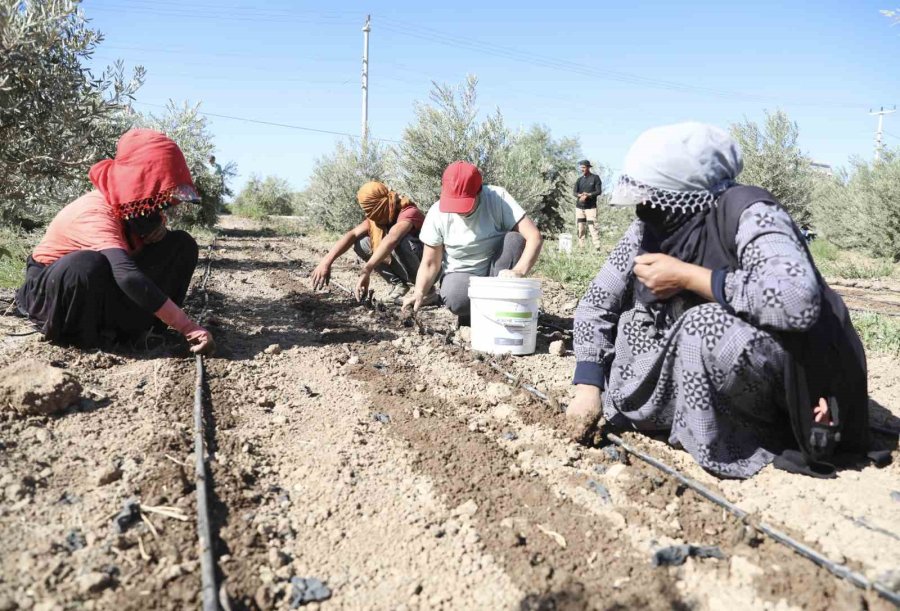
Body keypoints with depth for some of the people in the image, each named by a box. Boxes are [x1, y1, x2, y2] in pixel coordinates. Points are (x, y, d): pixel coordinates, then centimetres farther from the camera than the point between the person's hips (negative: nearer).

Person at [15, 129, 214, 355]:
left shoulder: (135, 203, -9)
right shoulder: (95, 213, -35)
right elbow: (128, 276, -49)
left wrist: (157, 225, -20)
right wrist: (186, 326, -53)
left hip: (105, 285, 8)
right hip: (53, 287, -7)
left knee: (182, 245, -6)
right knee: (88, 264, -43)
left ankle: (130, 325, -9)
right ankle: (75, 334, -15)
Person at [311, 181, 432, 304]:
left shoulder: (409, 213, -27)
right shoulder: (378, 217, -4)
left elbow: (391, 239, -46)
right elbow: (352, 234, -16)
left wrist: (365, 272, -53)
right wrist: (326, 261, -30)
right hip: (405, 269, 7)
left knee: (401, 241, -36)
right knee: (361, 244, -9)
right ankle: (398, 284, 0)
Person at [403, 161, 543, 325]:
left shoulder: (498, 198, -20)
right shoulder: (437, 213, -15)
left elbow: (534, 237, -26)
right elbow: (430, 263, -8)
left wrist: (518, 271, -43)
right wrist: (419, 293, -27)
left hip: (497, 271, 1)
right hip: (461, 274, -1)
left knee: (515, 239, -29)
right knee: (455, 299, -37)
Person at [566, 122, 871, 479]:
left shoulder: (748, 214, -23)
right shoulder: (649, 229, -6)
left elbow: (797, 299, -41)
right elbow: (597, 304, 0)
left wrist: (685, 276, -30)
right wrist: (587, 389, -11)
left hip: (778, 384, -7)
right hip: (697, 382, 7)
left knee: (708, 327, -33)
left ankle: (747, 439, -8)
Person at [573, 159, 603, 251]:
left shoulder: (595, 178, 1)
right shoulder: (579, 179, 12)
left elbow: (599, 191, -5)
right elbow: (575, 193, 4)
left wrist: (588, 195, -19)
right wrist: (580, 195, -18)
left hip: (591, 207, -4)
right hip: (579, 207, 4)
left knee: (592, 227, -12)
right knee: (580, 228, 3)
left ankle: (597, 247, -13)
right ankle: (581, 246, 9)